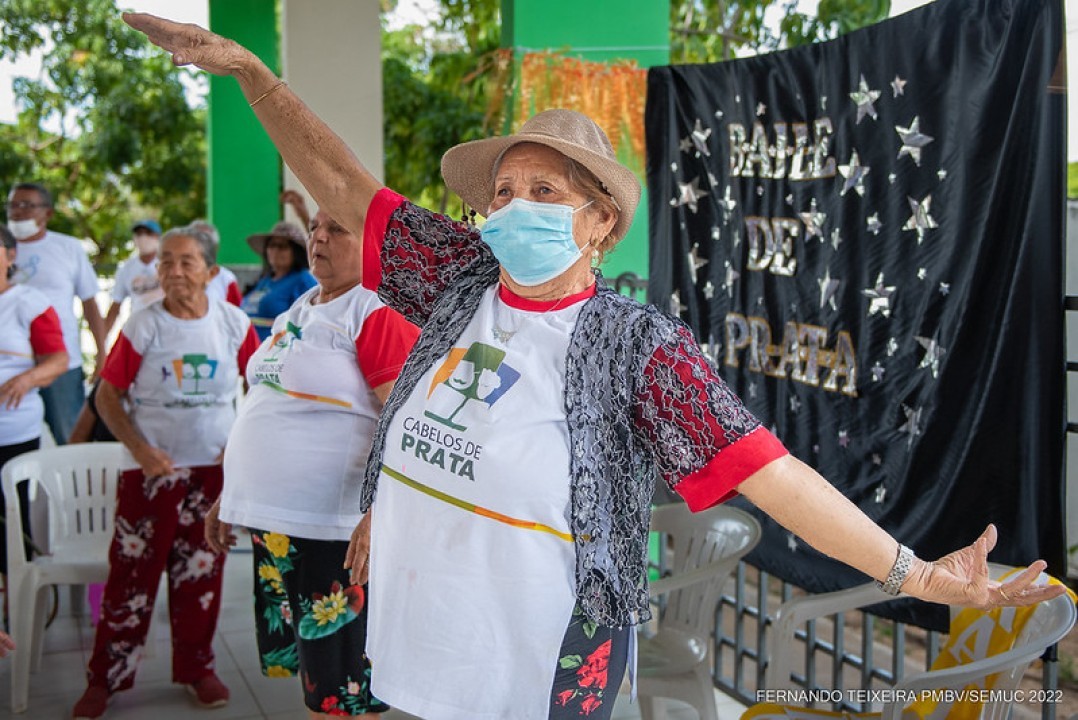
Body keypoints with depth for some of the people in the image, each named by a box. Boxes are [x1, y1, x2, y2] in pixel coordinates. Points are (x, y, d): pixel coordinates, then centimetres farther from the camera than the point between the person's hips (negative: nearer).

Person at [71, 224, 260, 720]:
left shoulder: (234, 324, -1)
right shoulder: (142, 327, -7)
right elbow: (107, 396, -3)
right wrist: (139, 447, -15)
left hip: (214, 469, 2)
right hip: (151, 470, -2)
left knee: (201, 575, 11)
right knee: (132, 573, 1)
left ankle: (197, 668, 26)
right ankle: (105, 678, 13)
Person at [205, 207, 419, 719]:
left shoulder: (377, 311, -12)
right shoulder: (299, 309, 16)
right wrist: (229, 496, 23)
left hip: (335, 530, -9)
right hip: (274, 522, 9)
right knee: (299, 659, 18)